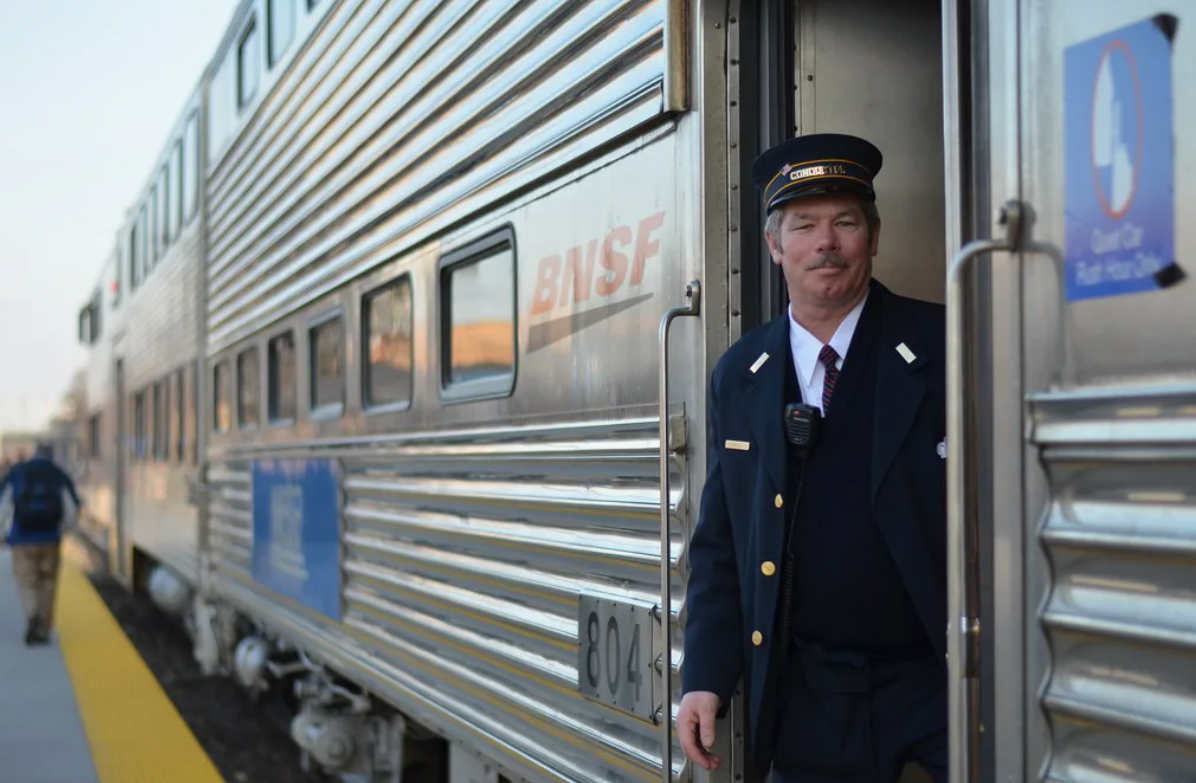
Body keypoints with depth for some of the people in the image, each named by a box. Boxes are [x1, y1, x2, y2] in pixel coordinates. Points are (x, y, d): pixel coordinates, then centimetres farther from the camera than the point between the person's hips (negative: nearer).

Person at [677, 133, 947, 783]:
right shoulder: (737, 378, 5)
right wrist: (705, 678, 0)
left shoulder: (948, 351, -6)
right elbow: (719, 545, 9)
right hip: (807, 699, 3)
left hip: (945, 680, -3)